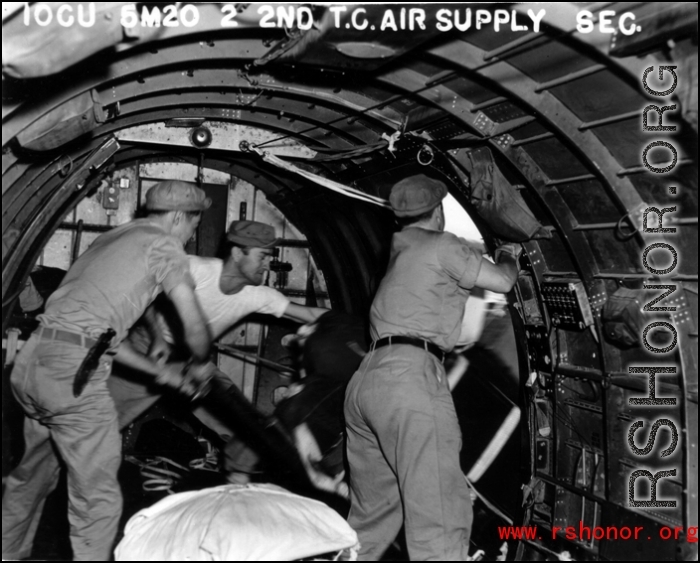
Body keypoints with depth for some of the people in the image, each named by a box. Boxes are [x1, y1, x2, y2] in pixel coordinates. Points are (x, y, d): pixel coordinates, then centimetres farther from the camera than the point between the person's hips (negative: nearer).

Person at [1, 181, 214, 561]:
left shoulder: (110, 239, 24)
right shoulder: (164, 244, 1)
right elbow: (195, 329, -3)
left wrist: (158, 371, 33)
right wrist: (199, 366, 19)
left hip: (31, 362, 9)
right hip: (72, 375, -9)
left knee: (33, 473, 26)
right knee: (97, 497, -2)